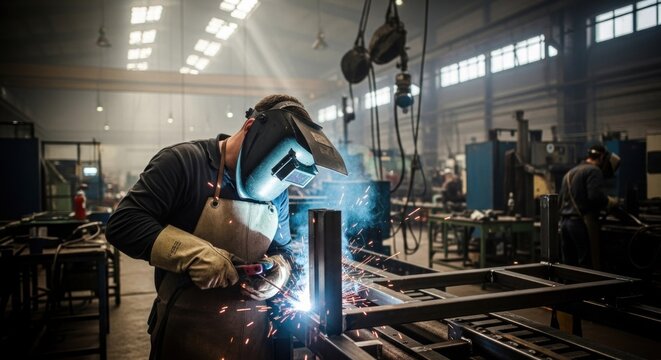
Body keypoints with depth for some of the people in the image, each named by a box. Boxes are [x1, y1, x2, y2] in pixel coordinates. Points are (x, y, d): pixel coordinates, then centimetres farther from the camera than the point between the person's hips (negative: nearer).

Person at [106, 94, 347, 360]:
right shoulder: (184, 162, -14)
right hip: (188, 329, -5)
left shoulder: (276, 193, 5)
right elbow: (123, 224, -18)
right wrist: (195, 253, -28)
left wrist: (278, 271, -7)